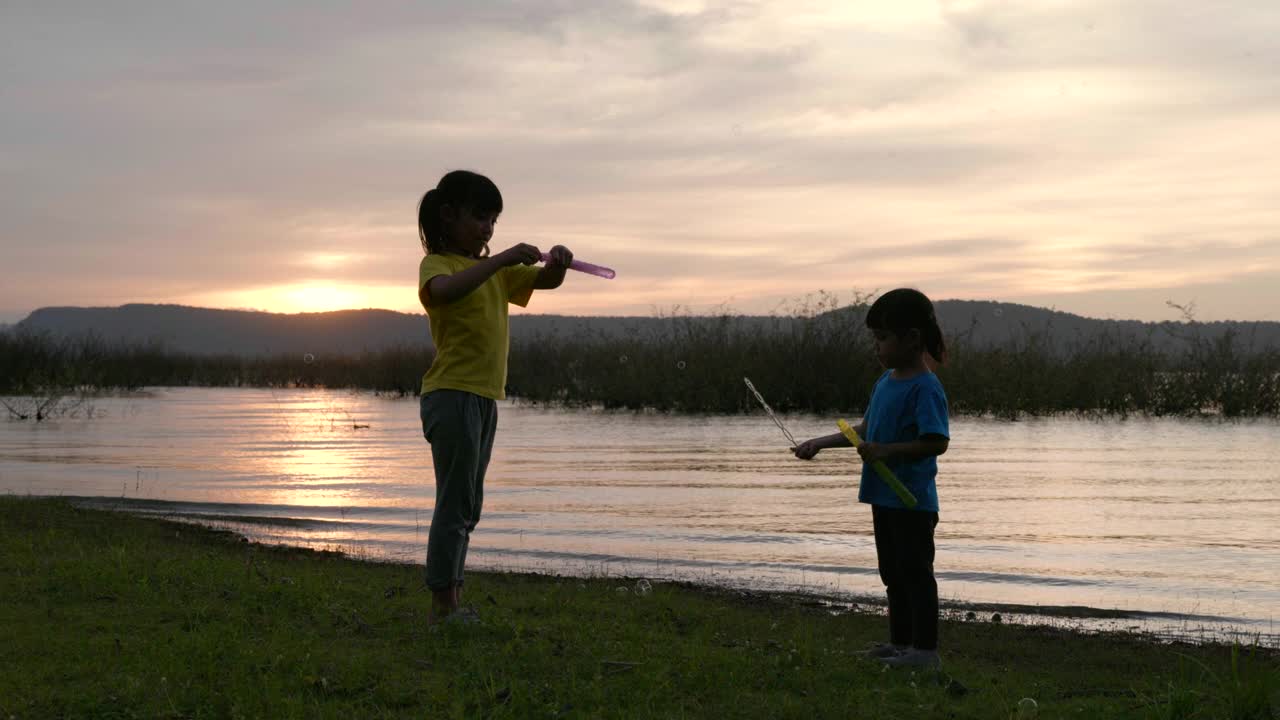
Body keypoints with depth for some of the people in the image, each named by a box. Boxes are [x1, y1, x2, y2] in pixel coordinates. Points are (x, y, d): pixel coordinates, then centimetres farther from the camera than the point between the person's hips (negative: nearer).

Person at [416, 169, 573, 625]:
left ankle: (450, 602, 16)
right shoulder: (437, 262, -7)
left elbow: (546, 282, 18)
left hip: (484, 397, 9)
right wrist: (501, 260, -34)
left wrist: (557, 263, -5)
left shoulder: (495, 270, 18)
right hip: (452, 394, -9)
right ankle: (443, 603, -9)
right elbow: (445, 289, -30)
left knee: (468, 506, 11)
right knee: (455, 503, -10)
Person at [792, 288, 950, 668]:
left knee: (915, 571, -3)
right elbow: (866, 428, 21)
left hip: (912, 499, -9)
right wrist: (821, 443, 16)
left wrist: (886, 451, -25)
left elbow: (937, 442, -24)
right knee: (893, 573, 16)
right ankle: (900, 642, 26)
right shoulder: (886, 380, 12)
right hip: (884, 496, 9)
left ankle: (925, 648, 3)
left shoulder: (925, 387, -17)